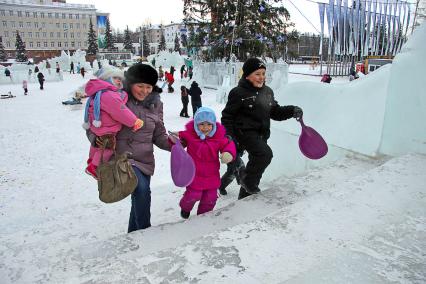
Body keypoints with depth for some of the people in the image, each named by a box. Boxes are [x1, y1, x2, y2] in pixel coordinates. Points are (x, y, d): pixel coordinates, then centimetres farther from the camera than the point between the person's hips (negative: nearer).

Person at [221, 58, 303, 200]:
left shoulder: (268, 92, 10)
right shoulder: (238, 93, -11)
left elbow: (275, 112, 16)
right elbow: (227, 116, -8)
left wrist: (292, 111, 0)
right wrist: (228, 136, -17)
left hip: (261, 135, 8)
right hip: (245, 132, -8)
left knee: (257, 161, 13)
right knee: (265, 153, -29)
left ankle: (244, 198, 30)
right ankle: (248, 180, -5)